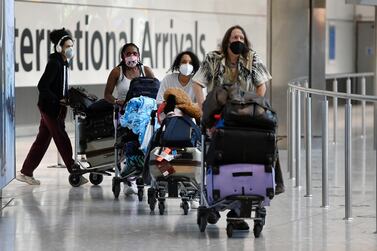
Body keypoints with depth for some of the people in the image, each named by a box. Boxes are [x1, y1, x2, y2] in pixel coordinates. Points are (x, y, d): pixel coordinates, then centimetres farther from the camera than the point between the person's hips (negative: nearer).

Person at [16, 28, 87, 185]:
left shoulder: (63, 63, 12)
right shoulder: (54, 63, -16)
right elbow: (42, 86, -21)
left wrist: (68, 97, 6)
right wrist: (58, 101, -20)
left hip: (55, 107, 10)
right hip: (50, 107, -10)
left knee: (42, 140, 11)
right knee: (62, 139, -5)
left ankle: (26, 172, 16)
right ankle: (74, 172, -2)